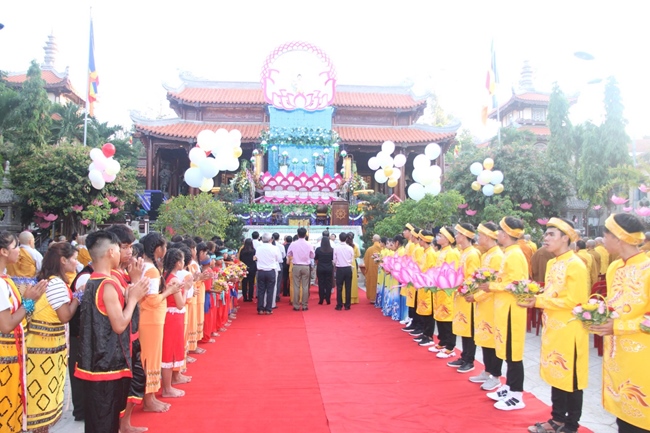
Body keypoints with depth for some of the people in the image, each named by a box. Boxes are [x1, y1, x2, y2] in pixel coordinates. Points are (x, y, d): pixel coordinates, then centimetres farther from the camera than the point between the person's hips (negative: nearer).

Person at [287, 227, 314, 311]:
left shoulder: (293, 244, -7)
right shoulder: (308, 244, -7)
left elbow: (288, 254, 3)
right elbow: (312, 256, 2)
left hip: (296, 266, 0)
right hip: (306, 266, 0)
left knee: (296, 286, 5)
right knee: (305, 286, 5)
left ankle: (296, 305, 8)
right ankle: (305, 305, 8)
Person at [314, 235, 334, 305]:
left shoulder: (318, 249, -9)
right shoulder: (332, 250, -6)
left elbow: (315, 259, 2)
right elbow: (333, 259, 4)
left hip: (320, 268, -1)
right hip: (329, 268, 1)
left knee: (321, 284, 6)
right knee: (328, 284, 7)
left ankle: (321, 300, 7)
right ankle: (328, 300, 8)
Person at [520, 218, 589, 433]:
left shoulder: (576, 265, -16)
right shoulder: (552, 264, 11)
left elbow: (573, 300, -20)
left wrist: (538, 301, -21)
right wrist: (534, 298, -2)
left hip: (569, 331, -8)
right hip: (552, 328, 9)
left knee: (571, 379, 4)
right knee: (555, 375, 16)